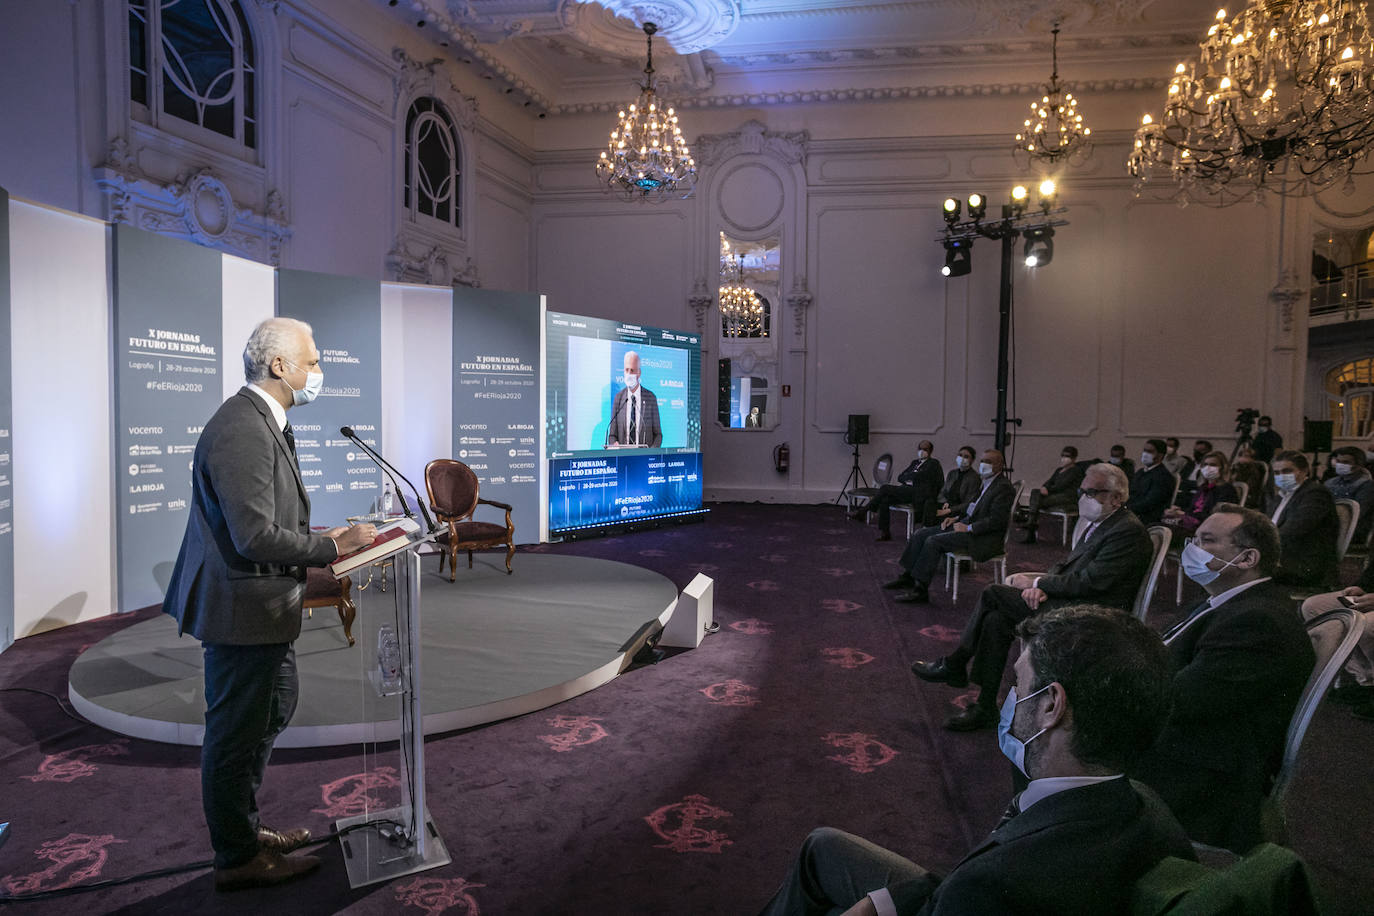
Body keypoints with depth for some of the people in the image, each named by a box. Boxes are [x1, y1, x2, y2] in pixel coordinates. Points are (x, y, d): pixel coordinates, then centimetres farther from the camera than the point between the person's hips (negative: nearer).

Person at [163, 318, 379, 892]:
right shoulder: (240, 431, -24)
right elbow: (256, 536, -28)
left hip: (264, 606, 11)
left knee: (274, 712, 24)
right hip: (242, 608, -11)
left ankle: (244, 826, 42)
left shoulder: (264, 422, 10)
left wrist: (323, 538, 7)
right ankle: (238, 858, 24)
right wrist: (334, 549, -19)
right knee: (236, 732, 6)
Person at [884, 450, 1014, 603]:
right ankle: (908, 576, 7)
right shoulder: (986, 483, 16)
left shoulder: (1004, 488, -13)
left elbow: (996, 521, -21)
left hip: (984, 539, -10)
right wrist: (956, 518, 8)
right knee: (921, 535, 0)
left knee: (934, 541, -24)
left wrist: (968, 528, -20)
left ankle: (921, 589, -18)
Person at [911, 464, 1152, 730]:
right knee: (996, 619, -11)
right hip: (1070, 602, 9)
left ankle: (954, 665, -2)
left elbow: (1089, 582, -22)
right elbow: (1065, 565, 17)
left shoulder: (1129, 531, -15)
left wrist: (1036, 583, -12)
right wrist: (1041, 585, -5)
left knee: (992, 594, -16)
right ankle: (985, 708, -6)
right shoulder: (1099, 524, 15)